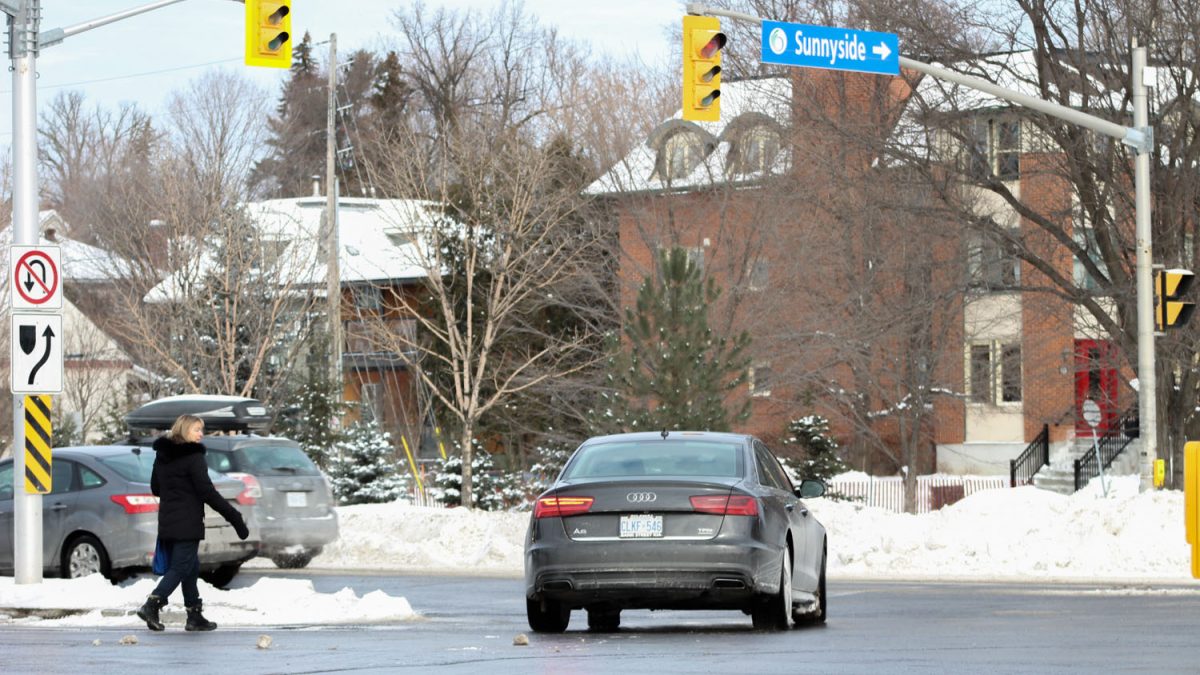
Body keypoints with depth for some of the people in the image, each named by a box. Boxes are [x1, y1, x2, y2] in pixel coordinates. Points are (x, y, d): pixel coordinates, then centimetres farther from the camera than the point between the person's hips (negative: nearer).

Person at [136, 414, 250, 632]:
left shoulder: (162, 456, 11)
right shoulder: (193, 456, -13)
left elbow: (155, 488, 19)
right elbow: (207, 492, -17)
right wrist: (234, 516, -14)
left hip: (167, 522, 8)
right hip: (187, 523, -8)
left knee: (191, 567, 14)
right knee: (182, 567, -4)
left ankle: (195, 617, 13)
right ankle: (151, 606, -17)